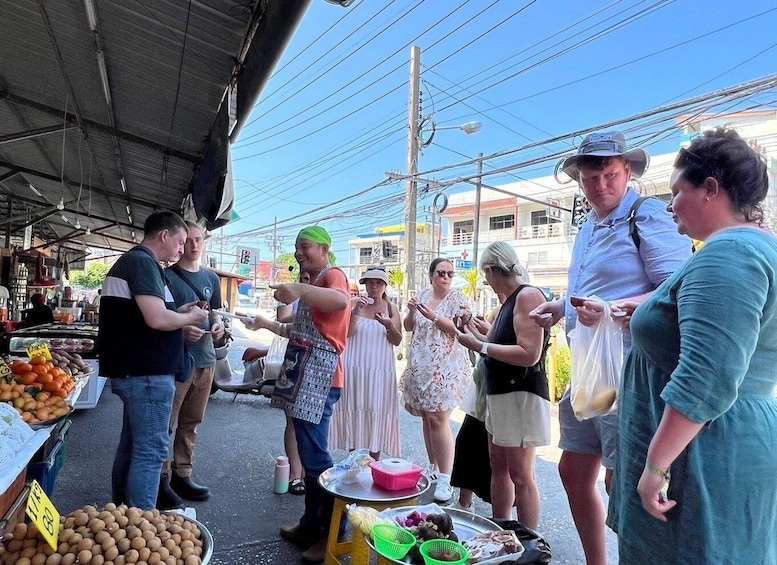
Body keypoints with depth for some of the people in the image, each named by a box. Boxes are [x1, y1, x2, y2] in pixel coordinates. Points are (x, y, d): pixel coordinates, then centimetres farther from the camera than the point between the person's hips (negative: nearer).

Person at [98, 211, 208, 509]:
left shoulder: (129, 261, 18)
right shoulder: (143, 262, -15)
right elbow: (157, 320, -26)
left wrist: (179, 313, 13)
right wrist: (191, 317, -8)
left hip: (133, 370, 11)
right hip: (148, 373, -11)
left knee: (132, 445, 18)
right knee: (151, 450, -4)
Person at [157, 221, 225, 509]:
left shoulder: (211, 278, 14)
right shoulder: (167, 276, -4)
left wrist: (217, 323, 0)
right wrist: (182, 328, -22)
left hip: (205, 358, 6)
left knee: (192, 421, 13)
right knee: (166, 423, 0)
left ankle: (182, 475, 25)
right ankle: (161, 479, 12)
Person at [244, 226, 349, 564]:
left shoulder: (332, 275, -8)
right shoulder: (314, 283, 24)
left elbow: (341, 300, -34)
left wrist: (300, 290, -44)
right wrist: (268, 324, 24)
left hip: (319, 377, -10)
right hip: (305, 375, 10)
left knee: (315, 455, -8)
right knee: (310, 455, 14)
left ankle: (333, 533, 3)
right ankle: (311, 525, 25)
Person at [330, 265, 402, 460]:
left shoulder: (391, 309, 6)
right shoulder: (355, 303, 2)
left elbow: (397, 341, 2)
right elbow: (346, 332, -4)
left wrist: (389, 325, -18)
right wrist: (355, 312, -18)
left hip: (381, 370, 1)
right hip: (355, 367, 0)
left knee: (377, 411, 0)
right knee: (354, 409, 3)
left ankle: (374, 461, 12)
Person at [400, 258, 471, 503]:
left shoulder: (458, 300, -3)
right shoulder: (422, 297, 11)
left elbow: (461, 330, -12)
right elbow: (408, 327, 13)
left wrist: (434, 317, -22)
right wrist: (412, 311, -7)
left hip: (446, 369, -5)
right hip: (420, 367, 5)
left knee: (438, 419, -11)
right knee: (426, 418, 11)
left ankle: (445, 479, -5)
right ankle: (434, 469, 24)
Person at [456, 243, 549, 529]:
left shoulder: (528, 295, -16)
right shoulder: (509, 301, 14)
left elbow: (529, 354, -25)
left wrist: (479, 345, -19)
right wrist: (475, 335, 6)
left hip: (522, 395, -10)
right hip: (500, 393, 10)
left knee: (520, 475, -2)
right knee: (498, 466, 17)